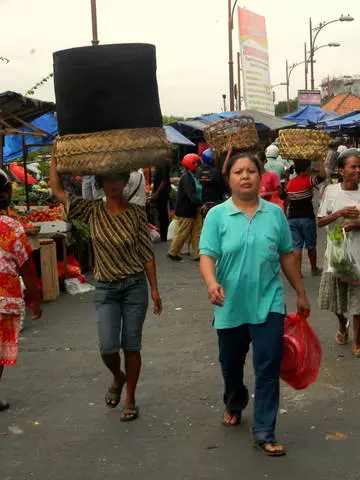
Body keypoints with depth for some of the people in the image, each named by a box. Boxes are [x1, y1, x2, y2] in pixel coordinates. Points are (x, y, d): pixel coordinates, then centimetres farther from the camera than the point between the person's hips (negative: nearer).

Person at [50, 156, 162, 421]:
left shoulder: (136, 213, -4)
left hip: (135, 285, -1)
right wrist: (55, 158, -4)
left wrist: (155, 289, -3)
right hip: (106, 289, 1)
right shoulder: (92, 211, -1)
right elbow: (58, 190, -2)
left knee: (131, 346, 5)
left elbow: (147, 253, -3)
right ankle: (118, 377, 28)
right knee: (108, 347, -7)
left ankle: (130, 399, 22)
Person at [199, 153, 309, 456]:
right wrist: (211, 282, -32)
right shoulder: (217, 215, -4)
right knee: (231, 366, 17)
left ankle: (264, 433, 6)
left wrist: (301, 294, 12)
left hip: (268, 304, 0)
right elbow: (207, 255, -12)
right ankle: (234, 406, 46)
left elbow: (287, 256, 9)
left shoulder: (275, 213, 1)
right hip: (231, 306, 0)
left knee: (268, 369, -4)